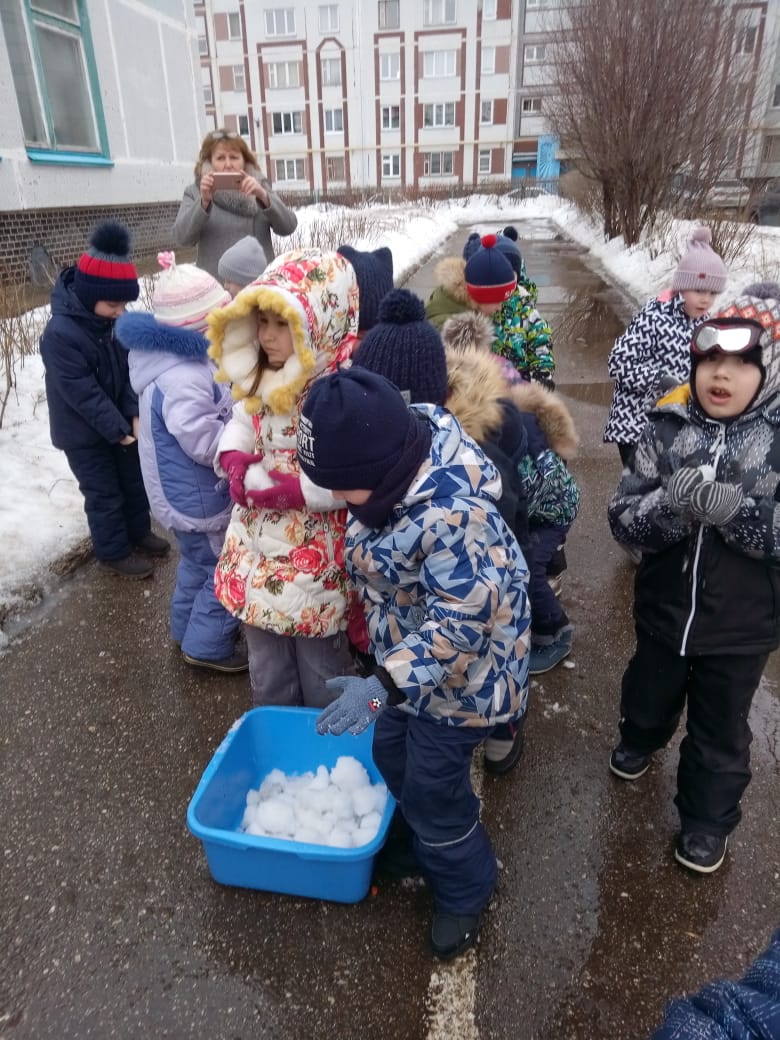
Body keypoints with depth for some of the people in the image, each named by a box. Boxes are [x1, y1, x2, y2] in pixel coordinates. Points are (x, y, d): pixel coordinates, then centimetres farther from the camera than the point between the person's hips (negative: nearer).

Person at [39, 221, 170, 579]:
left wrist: (135, 414, -13)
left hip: (119, 421, 7)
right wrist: (118, 429, -21)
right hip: (83, 432, -7)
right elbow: (82, 393, -26)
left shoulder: (112, 319, -5)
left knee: (134, 479, 19)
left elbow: (130, 369, -2)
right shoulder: (60, 334, -28)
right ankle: (114, 553, 24)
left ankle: (139, 532, 40)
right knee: (104, 493, 6)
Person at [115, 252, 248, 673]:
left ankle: (189, 626, 46)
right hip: (197, 497, -11)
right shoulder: (182, 380, -33)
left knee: (198, 561, 27)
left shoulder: (178, 358, 2)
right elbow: (208, 444, -29)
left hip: (187, 492, 11)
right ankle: (207, 645, 23)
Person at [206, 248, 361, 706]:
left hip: (316, 555, -7)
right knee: (266, 664, 27)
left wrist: (302, 491, -28)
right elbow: (242, 420, 15)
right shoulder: (263, 378, 0)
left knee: (320, 666, 16)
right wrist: (235, 457, -6)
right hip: (259, 544, 8)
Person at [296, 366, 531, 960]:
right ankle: (431, 845, 52)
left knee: (432, 789, 8)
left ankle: (465, 892, 39)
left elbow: (464, 621, -32)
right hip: (406, 655, 9)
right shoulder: (397, 461, -9)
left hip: (457, 675, -8)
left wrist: (385, 684, -35)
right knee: (392, 757, 23)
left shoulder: (453, 515, -37)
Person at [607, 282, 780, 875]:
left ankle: (708, 819, 44)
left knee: (720, 731, 19)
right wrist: (670, 504, -33)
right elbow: (624, 520, -14)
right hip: (665, 608, 2)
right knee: (650, 692, 29)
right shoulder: (669, 427, -12)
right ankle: (641, 739, 62)